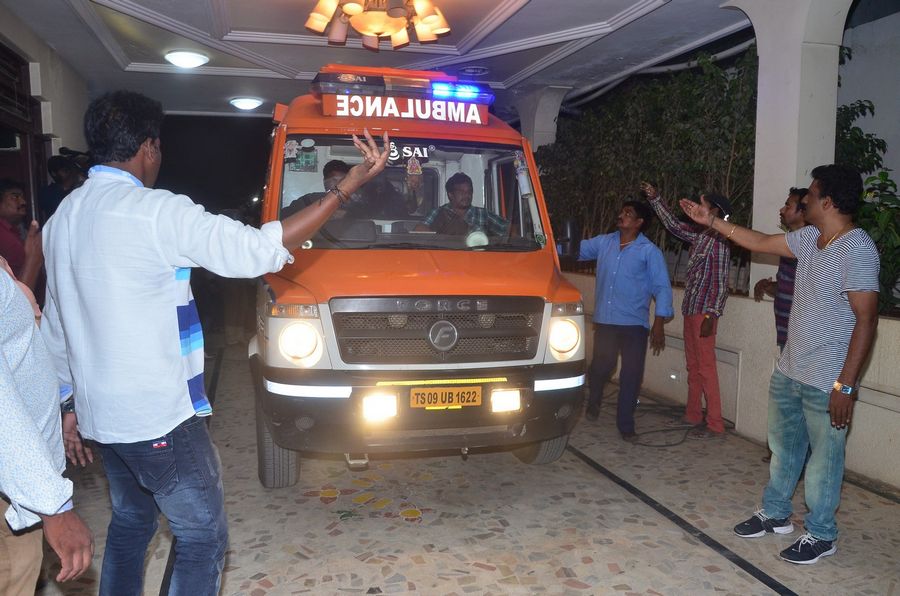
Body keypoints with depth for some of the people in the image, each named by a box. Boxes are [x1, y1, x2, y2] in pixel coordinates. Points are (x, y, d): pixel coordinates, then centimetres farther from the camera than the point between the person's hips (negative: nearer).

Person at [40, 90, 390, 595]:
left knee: (130, 523, 25)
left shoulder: (62, 218, 7)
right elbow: (257, 251, -23)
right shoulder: (156, 211, -19)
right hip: (157, 417, -9)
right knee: (203, 536, 5)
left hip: (99, 413, 9)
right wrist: (349, 186, -19)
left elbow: (56, 326, 13)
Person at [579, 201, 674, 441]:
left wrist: (659, 324, -12)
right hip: (604, 320, 2)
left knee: (631, 374, 1)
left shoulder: (649, 252, -2)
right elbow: (577, 250, 14)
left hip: (634, 324, -2)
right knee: (601, 366, 9)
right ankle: (593, 403, 39)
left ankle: (625, 424, 16)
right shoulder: (603, 243, 8)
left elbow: (662, 287, -5)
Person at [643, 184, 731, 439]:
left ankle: (715, 425, 1)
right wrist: (655, 199, 22)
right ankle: (692, 415, 24)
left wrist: (711, 316, -18)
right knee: (692, 366, 14)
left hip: (704, 313, -8)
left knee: (705, 368, -5)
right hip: (690, 310, 8)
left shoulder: (719, 243, -12)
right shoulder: (698, 235, 10)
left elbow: (721, 284, -15)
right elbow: (673, 224, 25)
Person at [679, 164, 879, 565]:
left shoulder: (857, 249, -19)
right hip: (788, 372, 8)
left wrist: (846, 385, -23)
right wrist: (711, 222, 20)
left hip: (826, 382, -8)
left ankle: (821, 535, 23)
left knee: (823, 458, 6)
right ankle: (775, 515, 36)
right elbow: (759, 242, 21)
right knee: (783, 447, 19)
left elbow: (866, 319, -21)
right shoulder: (809, 238, 5)